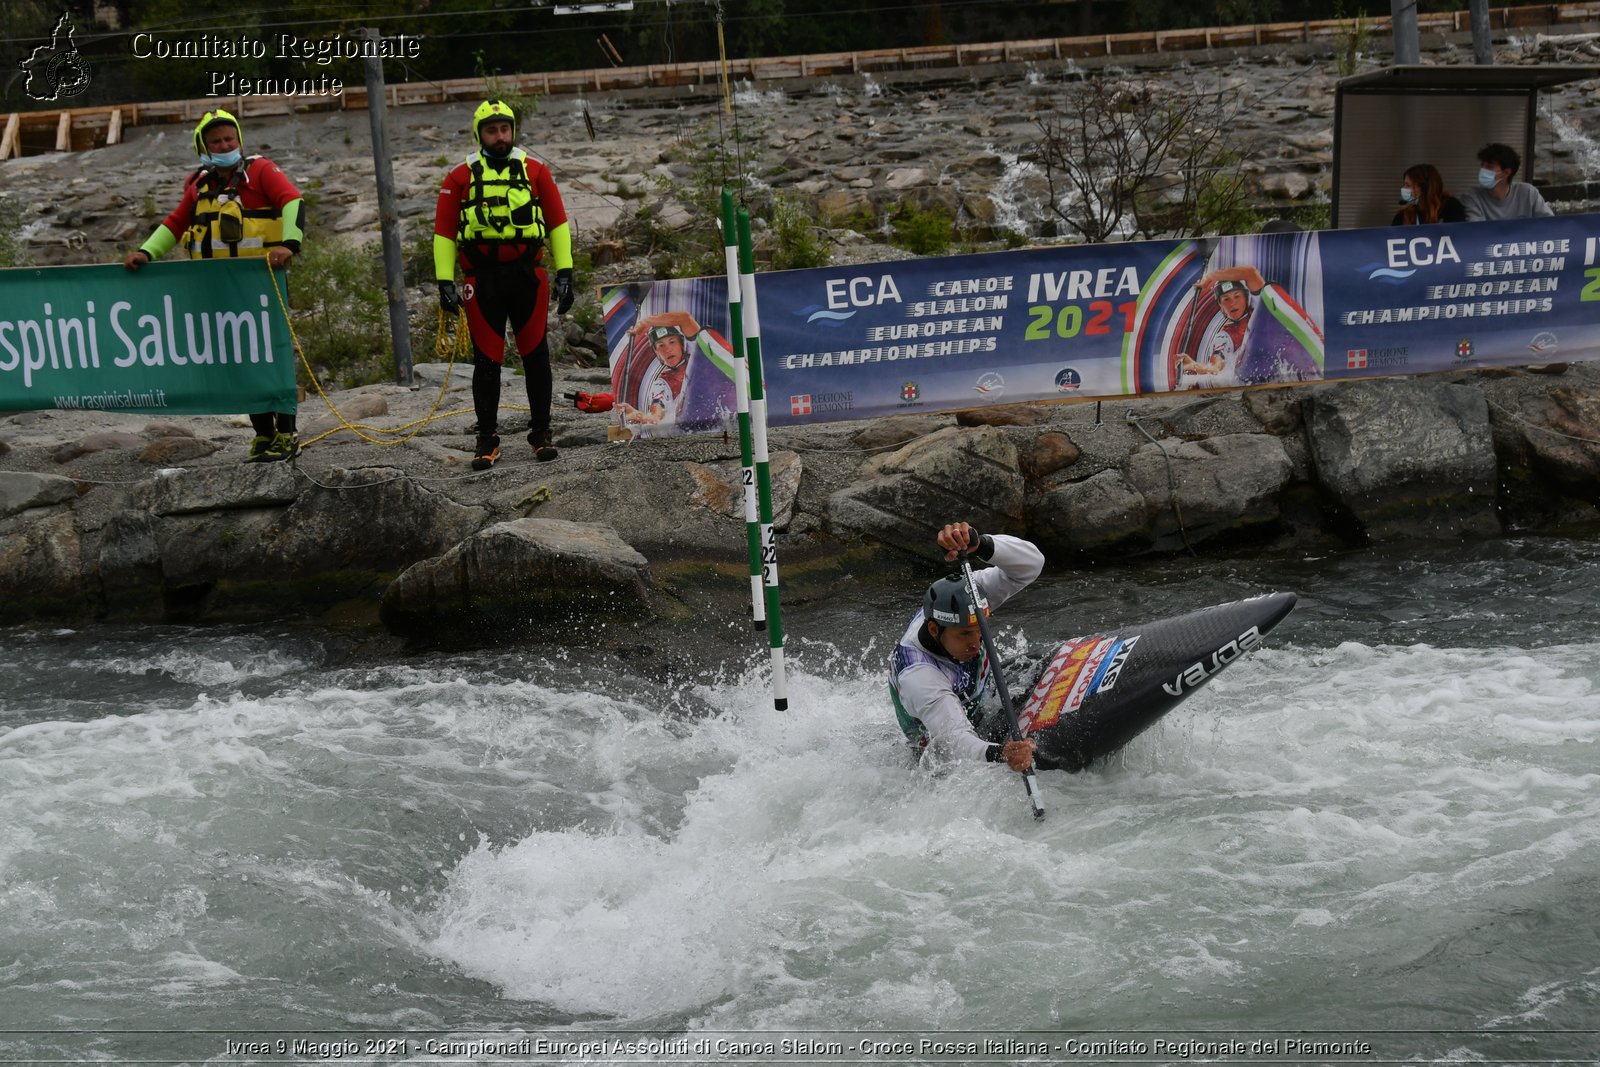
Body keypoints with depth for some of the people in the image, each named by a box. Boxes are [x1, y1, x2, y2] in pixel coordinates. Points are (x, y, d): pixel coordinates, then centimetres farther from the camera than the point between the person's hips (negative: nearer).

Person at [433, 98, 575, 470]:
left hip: (527, 274, 1)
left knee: (535, 355, 4)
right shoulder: (461, 176, 3)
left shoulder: (535, 170, 6)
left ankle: (541, 431, 13)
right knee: (486, 359, 2)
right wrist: (445, 282, -2)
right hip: (482, 279, -1)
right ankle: (487, 438, 10)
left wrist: (565, 273, 2)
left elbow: (558, 223, 9)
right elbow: (443, 231, 5)